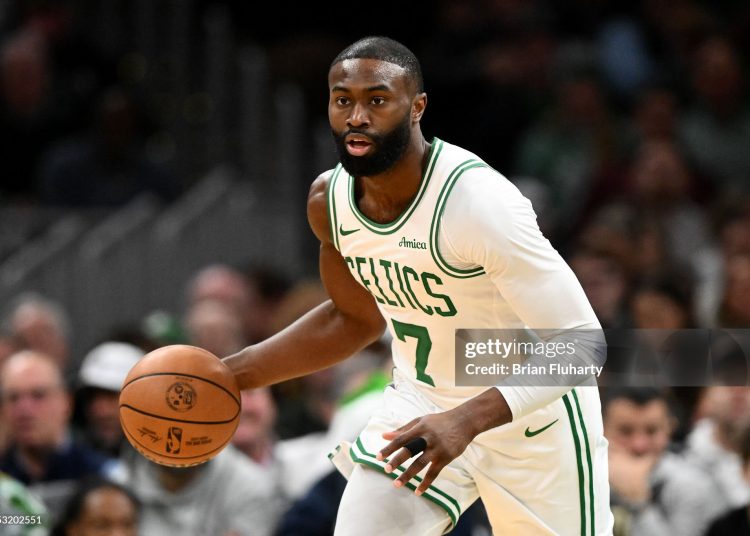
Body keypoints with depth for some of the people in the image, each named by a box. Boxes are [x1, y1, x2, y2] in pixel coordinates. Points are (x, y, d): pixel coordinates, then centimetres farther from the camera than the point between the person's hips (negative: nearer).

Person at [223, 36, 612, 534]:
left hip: (531, 416, -5)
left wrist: (466, 421, -43)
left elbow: (581, 343, -32)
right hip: (423, 401, 5)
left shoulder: (479, 202, -31)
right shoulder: (329, 201, -9)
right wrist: (231, 375, 3)